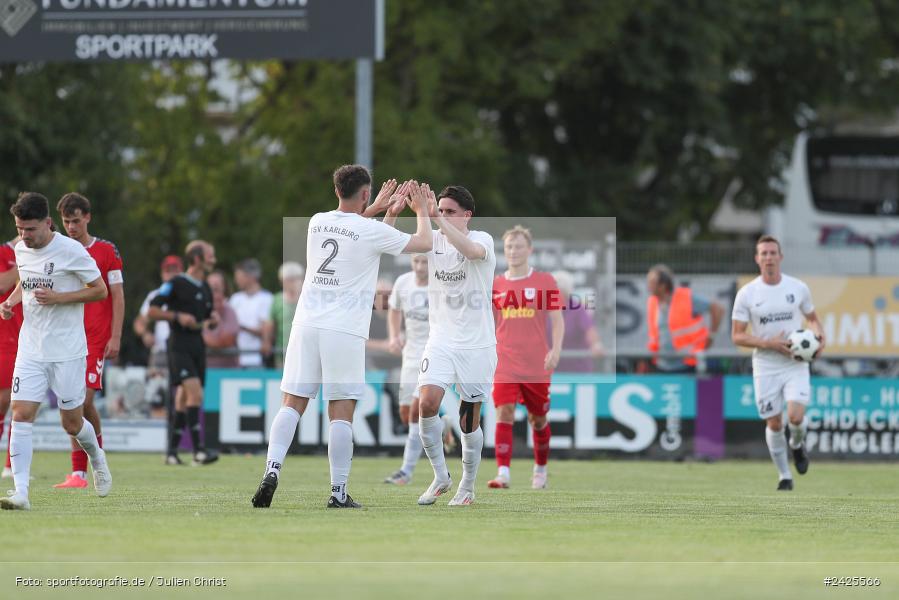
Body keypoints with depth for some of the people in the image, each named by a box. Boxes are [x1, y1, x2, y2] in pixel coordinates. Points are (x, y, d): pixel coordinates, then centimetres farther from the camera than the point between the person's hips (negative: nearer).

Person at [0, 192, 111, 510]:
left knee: (72, 423, 4)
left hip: (68, 351, -4)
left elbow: (100, 290, -7)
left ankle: (96, 457, 39)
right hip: (31, 349, 4)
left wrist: (57, 298, -19)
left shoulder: (71, 251, -13)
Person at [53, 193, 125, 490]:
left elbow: (117, 297, 0)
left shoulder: (106, 251, 1)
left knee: (84, 399, -14)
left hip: (96, 337, -3)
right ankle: (79, 472, 3)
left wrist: (115, 338, -7)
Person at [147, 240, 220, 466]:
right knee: (194, 392, -20)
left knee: (184, 399, 8)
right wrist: (178, 316, -17)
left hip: (197, 346, 8)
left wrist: (213, 320, 5)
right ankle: (198, 450, -23)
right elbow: (153, 310, -7)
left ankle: (172, 451, 14)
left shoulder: (206, 289, 16)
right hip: (179, 346, -8)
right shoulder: (176, 283, -6)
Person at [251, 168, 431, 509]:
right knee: (341, 413, 0)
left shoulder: (317, 223, 10)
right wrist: (422, 210, 25)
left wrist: (383, 210, 42)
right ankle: (338, 493, 0)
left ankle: (272, 470, -13)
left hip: (306, 325, 4)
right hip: (344, 330, -4)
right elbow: (424, 243, 7)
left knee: (292, 404, 5)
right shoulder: (372, 231, -6)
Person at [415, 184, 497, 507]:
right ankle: (440, 477, -1)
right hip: (441, 342, 3)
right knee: (427, 403, -18)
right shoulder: (432, 240, 3)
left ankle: (467, 487, 21)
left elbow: (472, 250, -33)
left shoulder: (482, 239, -8)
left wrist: (437, 219, -40)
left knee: (469, 421, 2)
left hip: (477, 344, -3)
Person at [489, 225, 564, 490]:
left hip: (537, 364, -1)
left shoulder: (544, 281, 1)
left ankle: (540, 470, 31)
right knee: (504, 413, -16)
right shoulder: (496, 285, 7)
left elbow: (557, 319, 0)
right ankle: (503, 473, -22)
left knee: (538, 419, 10)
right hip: (505, 365, 1)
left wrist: (556, 349, -13)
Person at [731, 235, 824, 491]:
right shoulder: (746, 294, -5)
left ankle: (797, 445, 17)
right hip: (765, 368, 0)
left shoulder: (798, 288, 0)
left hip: (796, 365, 0)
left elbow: (812, 318, 15)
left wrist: (819, 336, -7)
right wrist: (768, 343, -17)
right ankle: (784, 476, 22)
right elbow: (737, 335, -4)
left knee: (796, 416, -18)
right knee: (774, 424, 4)